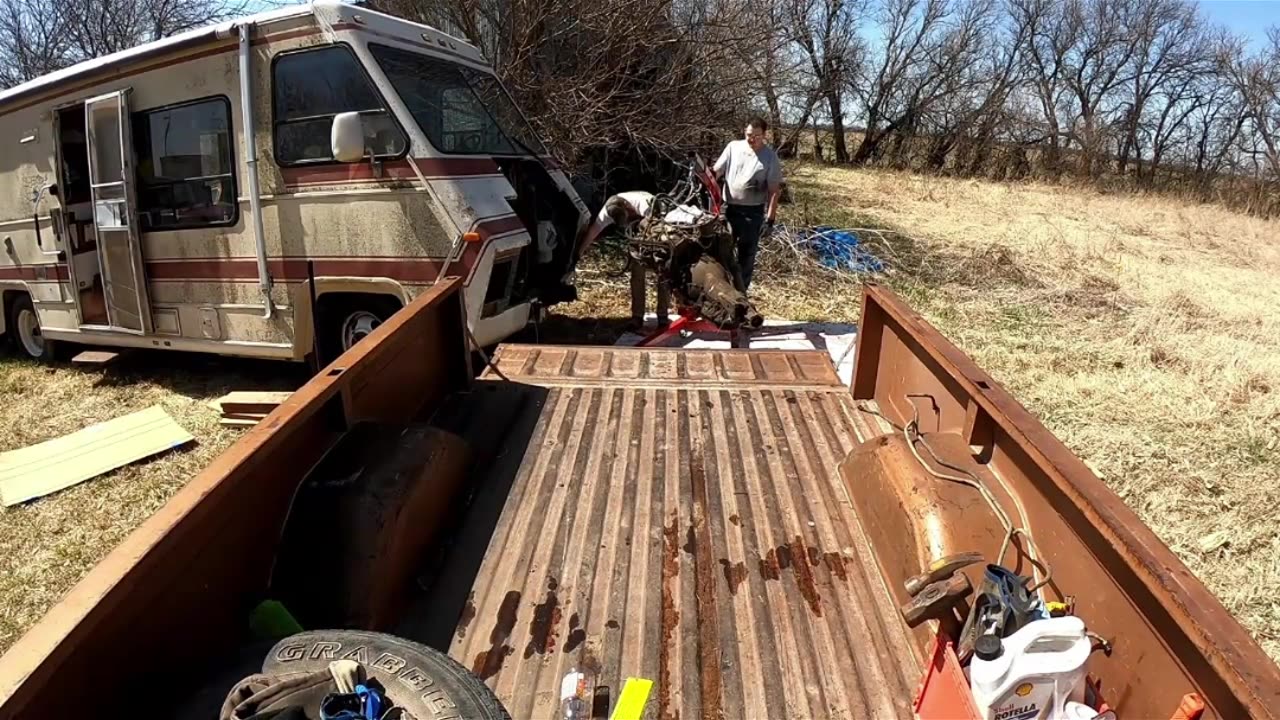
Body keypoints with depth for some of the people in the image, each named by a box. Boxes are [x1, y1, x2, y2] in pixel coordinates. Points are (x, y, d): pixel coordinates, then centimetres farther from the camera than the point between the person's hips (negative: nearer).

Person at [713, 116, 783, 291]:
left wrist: (771, 215, -8)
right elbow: (718, 170, 3)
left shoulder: (770, 156, -5)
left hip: (753, 211, -2)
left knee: (747, 252, 7)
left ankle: (740, 290, 19)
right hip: (729, 207, 2)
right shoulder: (733, 147, 1)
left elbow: (775, 189, -4)